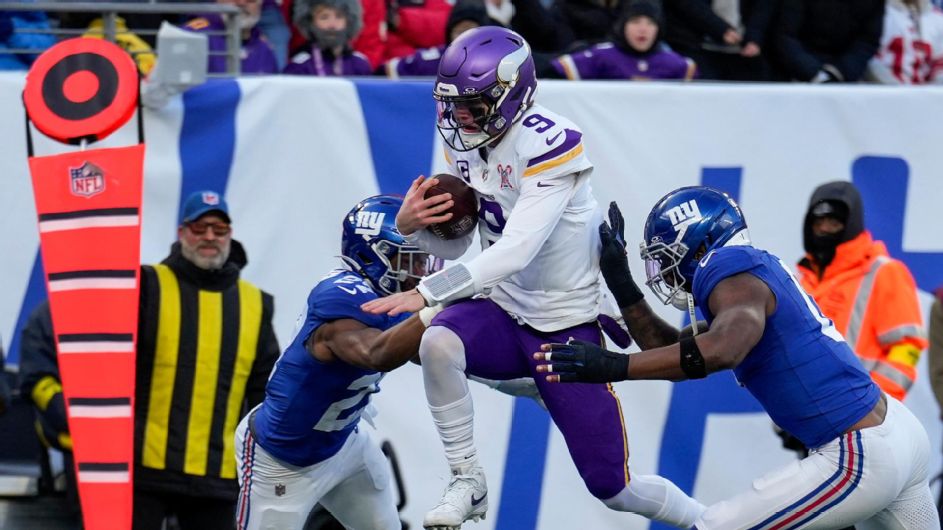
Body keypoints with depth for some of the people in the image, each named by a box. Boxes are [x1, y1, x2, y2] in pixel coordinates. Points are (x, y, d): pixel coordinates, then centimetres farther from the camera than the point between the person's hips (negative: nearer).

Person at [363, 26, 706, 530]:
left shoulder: (550, 144, -23)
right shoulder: (463, 144, 0)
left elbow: (516, 251, -33)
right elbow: (455, 246, 8)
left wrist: (424, 293, -39)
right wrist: (411, 225, -16)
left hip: (569, 323, -5)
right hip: (502, 313, 5)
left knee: (612, 487, 0)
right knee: (438, 343, -31)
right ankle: (467, 483, -14)